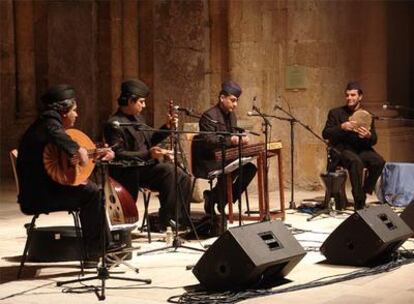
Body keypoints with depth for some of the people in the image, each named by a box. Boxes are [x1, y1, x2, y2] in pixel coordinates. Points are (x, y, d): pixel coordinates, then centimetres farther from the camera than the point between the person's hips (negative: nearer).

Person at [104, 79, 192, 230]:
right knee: (168, 170, -28)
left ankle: (182, 221, 2)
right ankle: (166, 220, -23)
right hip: (129, 173, -9)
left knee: (183, 178, -4)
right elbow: (118, 154, -21)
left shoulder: (138, 118, 16)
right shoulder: (114, 124, -12)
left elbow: (150, 139, 26)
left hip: (146, 166, 9)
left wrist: (167, 127, 9)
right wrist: (148, 154, -27)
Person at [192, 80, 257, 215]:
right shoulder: (209, 116, -13)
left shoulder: (231, 116, 15)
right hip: (206, 161, -9)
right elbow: (208, 141, -25)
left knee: (250, 168, -9)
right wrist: (229, 140, -38)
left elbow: (234, 137, 20)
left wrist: (241, 139, -4)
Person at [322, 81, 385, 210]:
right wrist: (342, 127, -19)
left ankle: (365, 191, -9)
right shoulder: (336, 113, 7)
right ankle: (359, 202, -32)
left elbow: (373, 141, 9)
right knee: (356, 162, -36)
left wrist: (369, 136, -16)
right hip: (342, 150, -3)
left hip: (361, 150, 3)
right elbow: (325, 134, -2)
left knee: (379, 161, -28)